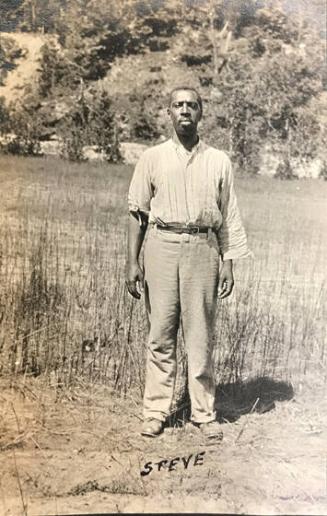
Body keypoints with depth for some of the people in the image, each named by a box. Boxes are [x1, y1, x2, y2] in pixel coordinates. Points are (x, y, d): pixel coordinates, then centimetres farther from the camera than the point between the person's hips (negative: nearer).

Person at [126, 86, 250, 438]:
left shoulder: (219, 161, 9)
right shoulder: (153, 158, 7)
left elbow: (228, 218, 10)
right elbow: (137, 211, 6)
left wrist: (228, 264, 3)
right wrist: (132, 261, -1)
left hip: (202, 248, 0)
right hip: (161, 246, 0)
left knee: (200, 335, 3)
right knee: (160, 333, 3)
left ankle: (204, 412, 15)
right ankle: (156, 411, 15)